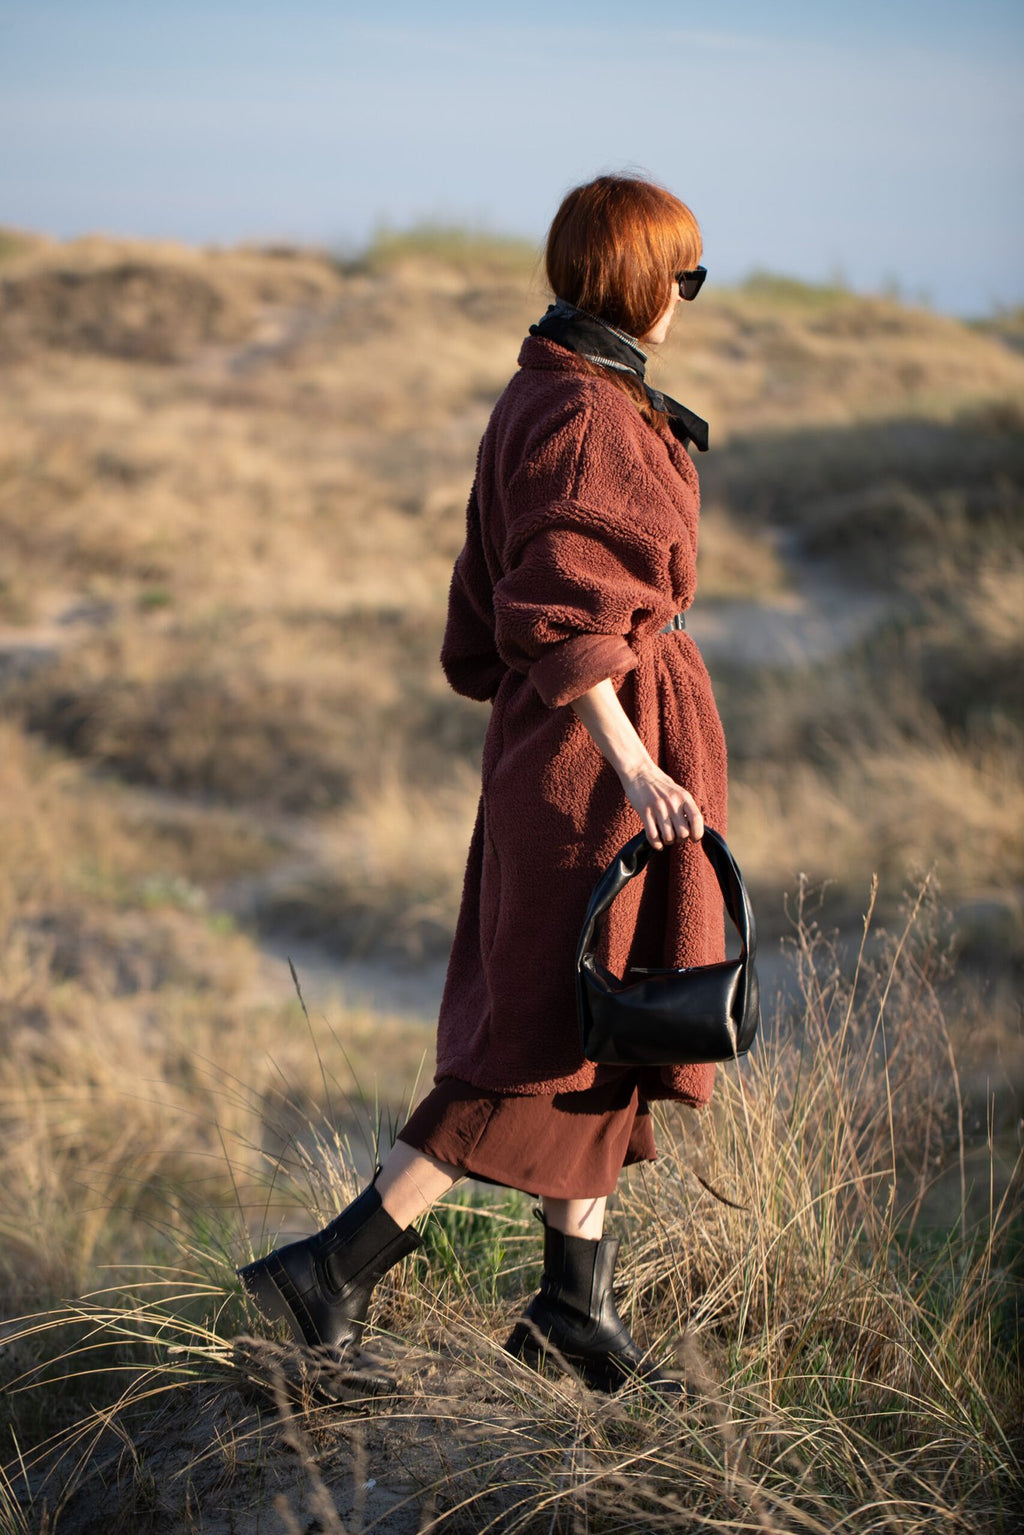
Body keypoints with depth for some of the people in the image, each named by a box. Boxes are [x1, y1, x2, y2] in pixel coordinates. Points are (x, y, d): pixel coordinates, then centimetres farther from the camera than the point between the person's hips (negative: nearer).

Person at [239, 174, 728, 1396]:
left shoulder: (539, 401, 15)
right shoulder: (584, 413, -15)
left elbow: (490, 620, 20)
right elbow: (564, 616, -23)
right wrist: (632, 766, -26)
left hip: (553, 750, 10)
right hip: (596, 750, -10)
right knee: (554, 1039, -6)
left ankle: (575, 1306, 19)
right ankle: (337, 1268, -2)